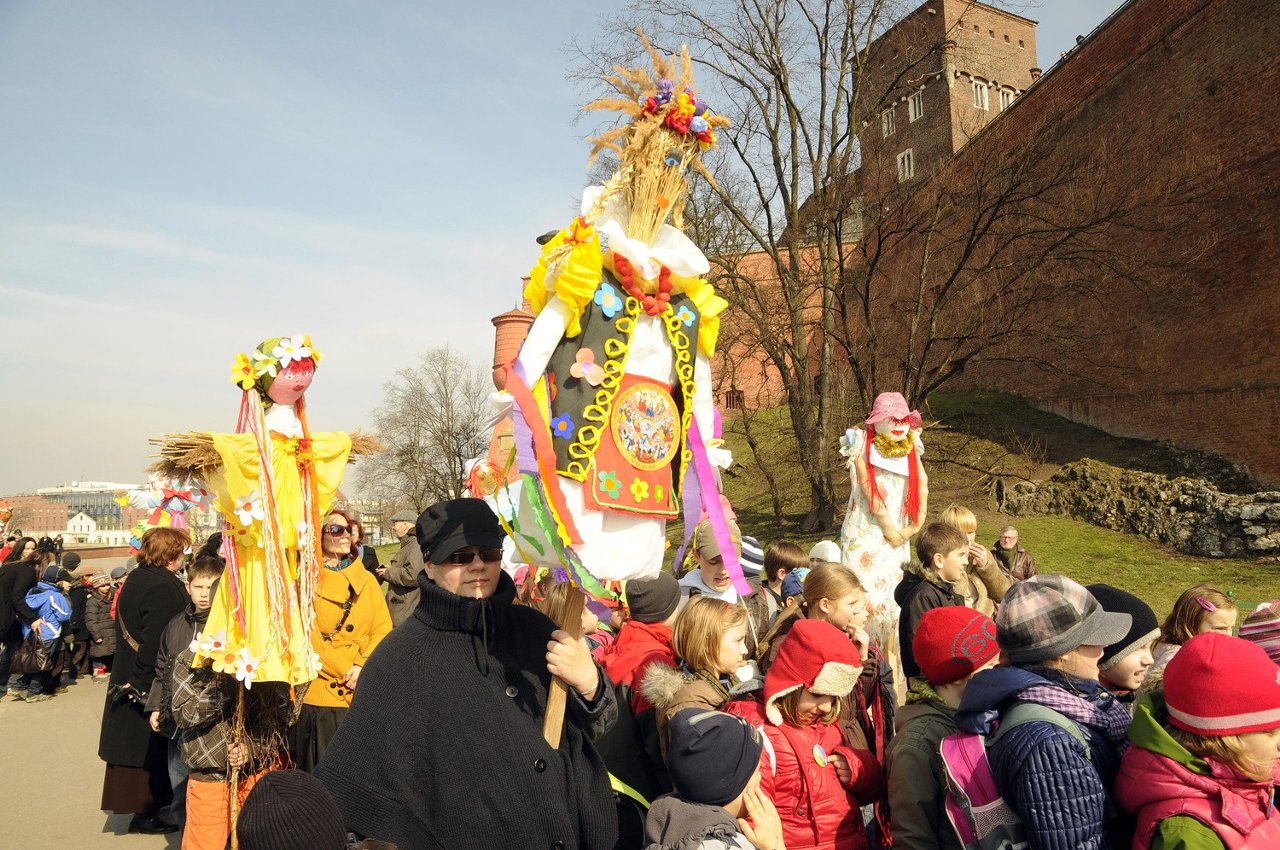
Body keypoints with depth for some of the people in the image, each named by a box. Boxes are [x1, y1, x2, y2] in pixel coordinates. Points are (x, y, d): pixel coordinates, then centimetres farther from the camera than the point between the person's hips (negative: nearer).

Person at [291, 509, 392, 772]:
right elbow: (308, 636, -8)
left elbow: (383, 629, 5)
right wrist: (346, 671, -13)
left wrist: (363, 668, -11)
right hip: (321, 692, -3)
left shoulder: (367, 580, 11)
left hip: (365, 693, 3)